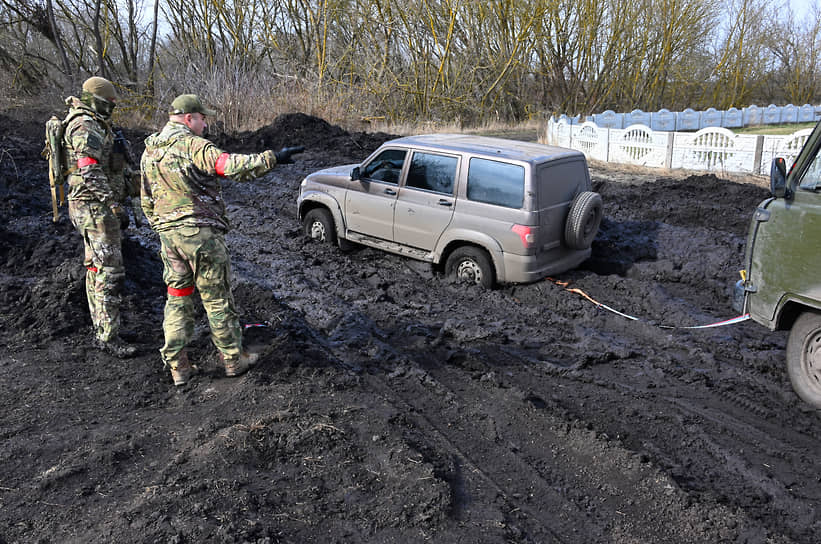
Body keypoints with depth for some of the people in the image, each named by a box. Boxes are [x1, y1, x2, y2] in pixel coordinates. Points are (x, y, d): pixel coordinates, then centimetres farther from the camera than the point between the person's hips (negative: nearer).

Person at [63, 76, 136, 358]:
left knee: (96, 269, 14)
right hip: (95, 206, -11)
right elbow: (91, 172, -23)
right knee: (109, 271, -10)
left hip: (86, 206, 11)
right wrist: (112, 201, -23)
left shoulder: (91, 124, 17)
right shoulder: (85, 127, -15)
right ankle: (109, 337, -6)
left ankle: (101, 331, 24)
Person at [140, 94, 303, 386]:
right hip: (200, 233, -7)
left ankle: (177, 365, 15)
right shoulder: (191, 145, -13)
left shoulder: (149, 152, 13)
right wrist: (272, 158, -28)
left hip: (168, 234, 7)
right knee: (217, 299, 4)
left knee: (177, 298, 13)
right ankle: (233, 359, 16)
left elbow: (147, 201, 17)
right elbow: (230, 165, -28)